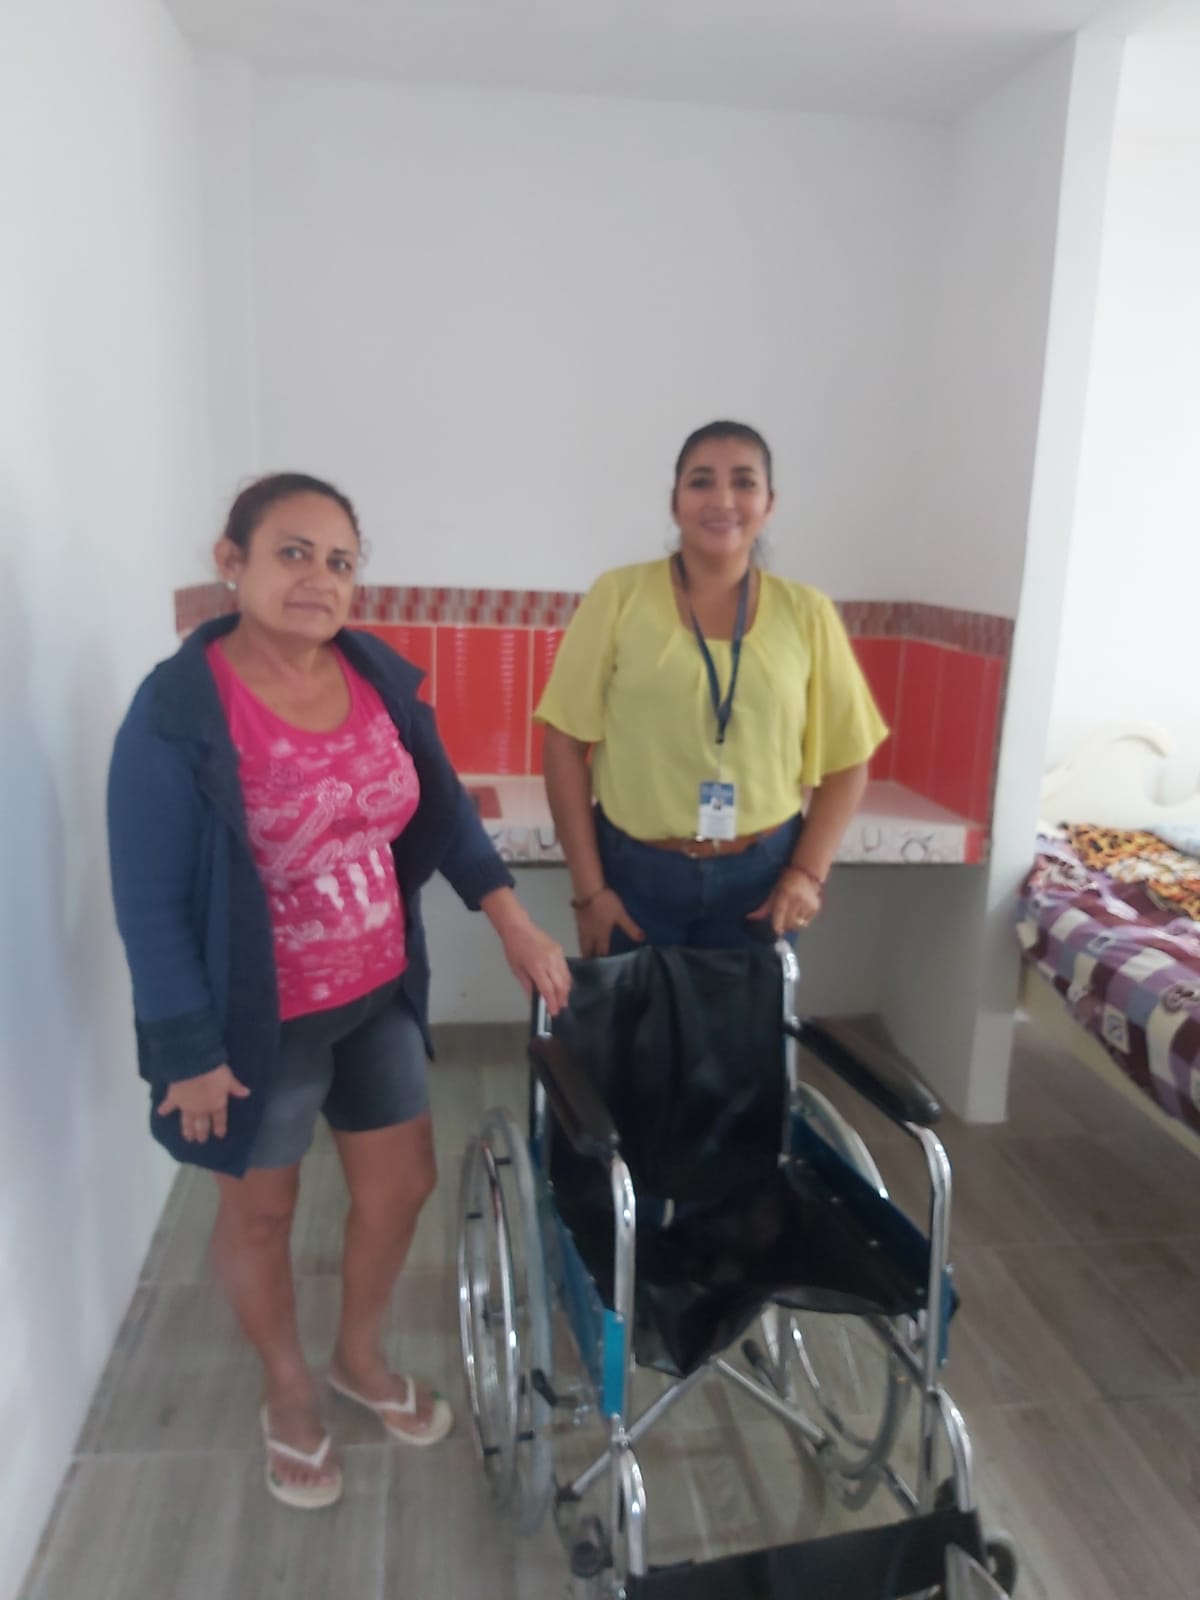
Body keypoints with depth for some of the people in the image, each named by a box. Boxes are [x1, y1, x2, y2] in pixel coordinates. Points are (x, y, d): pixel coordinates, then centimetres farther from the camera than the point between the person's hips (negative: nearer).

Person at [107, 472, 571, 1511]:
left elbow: (443, 808, 4)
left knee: (403, 1182, 18)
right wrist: (192, 1051, -14)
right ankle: (290, 1394, 46)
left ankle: (362, 1357, 48)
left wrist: (512, 921, -3)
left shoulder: (379, 677, -5)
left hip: (379, 994, 6)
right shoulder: (177, 712, -21)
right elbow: (150, 902, -17)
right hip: (259, 1016, -5)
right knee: (261, 1208, 17)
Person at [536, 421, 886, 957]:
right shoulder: (619, 596, -5)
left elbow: (846, 761, 6)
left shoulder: (806, 613, 1)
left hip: (759, 875, 2)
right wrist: (588, 886, -6)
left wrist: (808, 872, -5)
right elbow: (566, 744, -4)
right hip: (636, 871, -1)